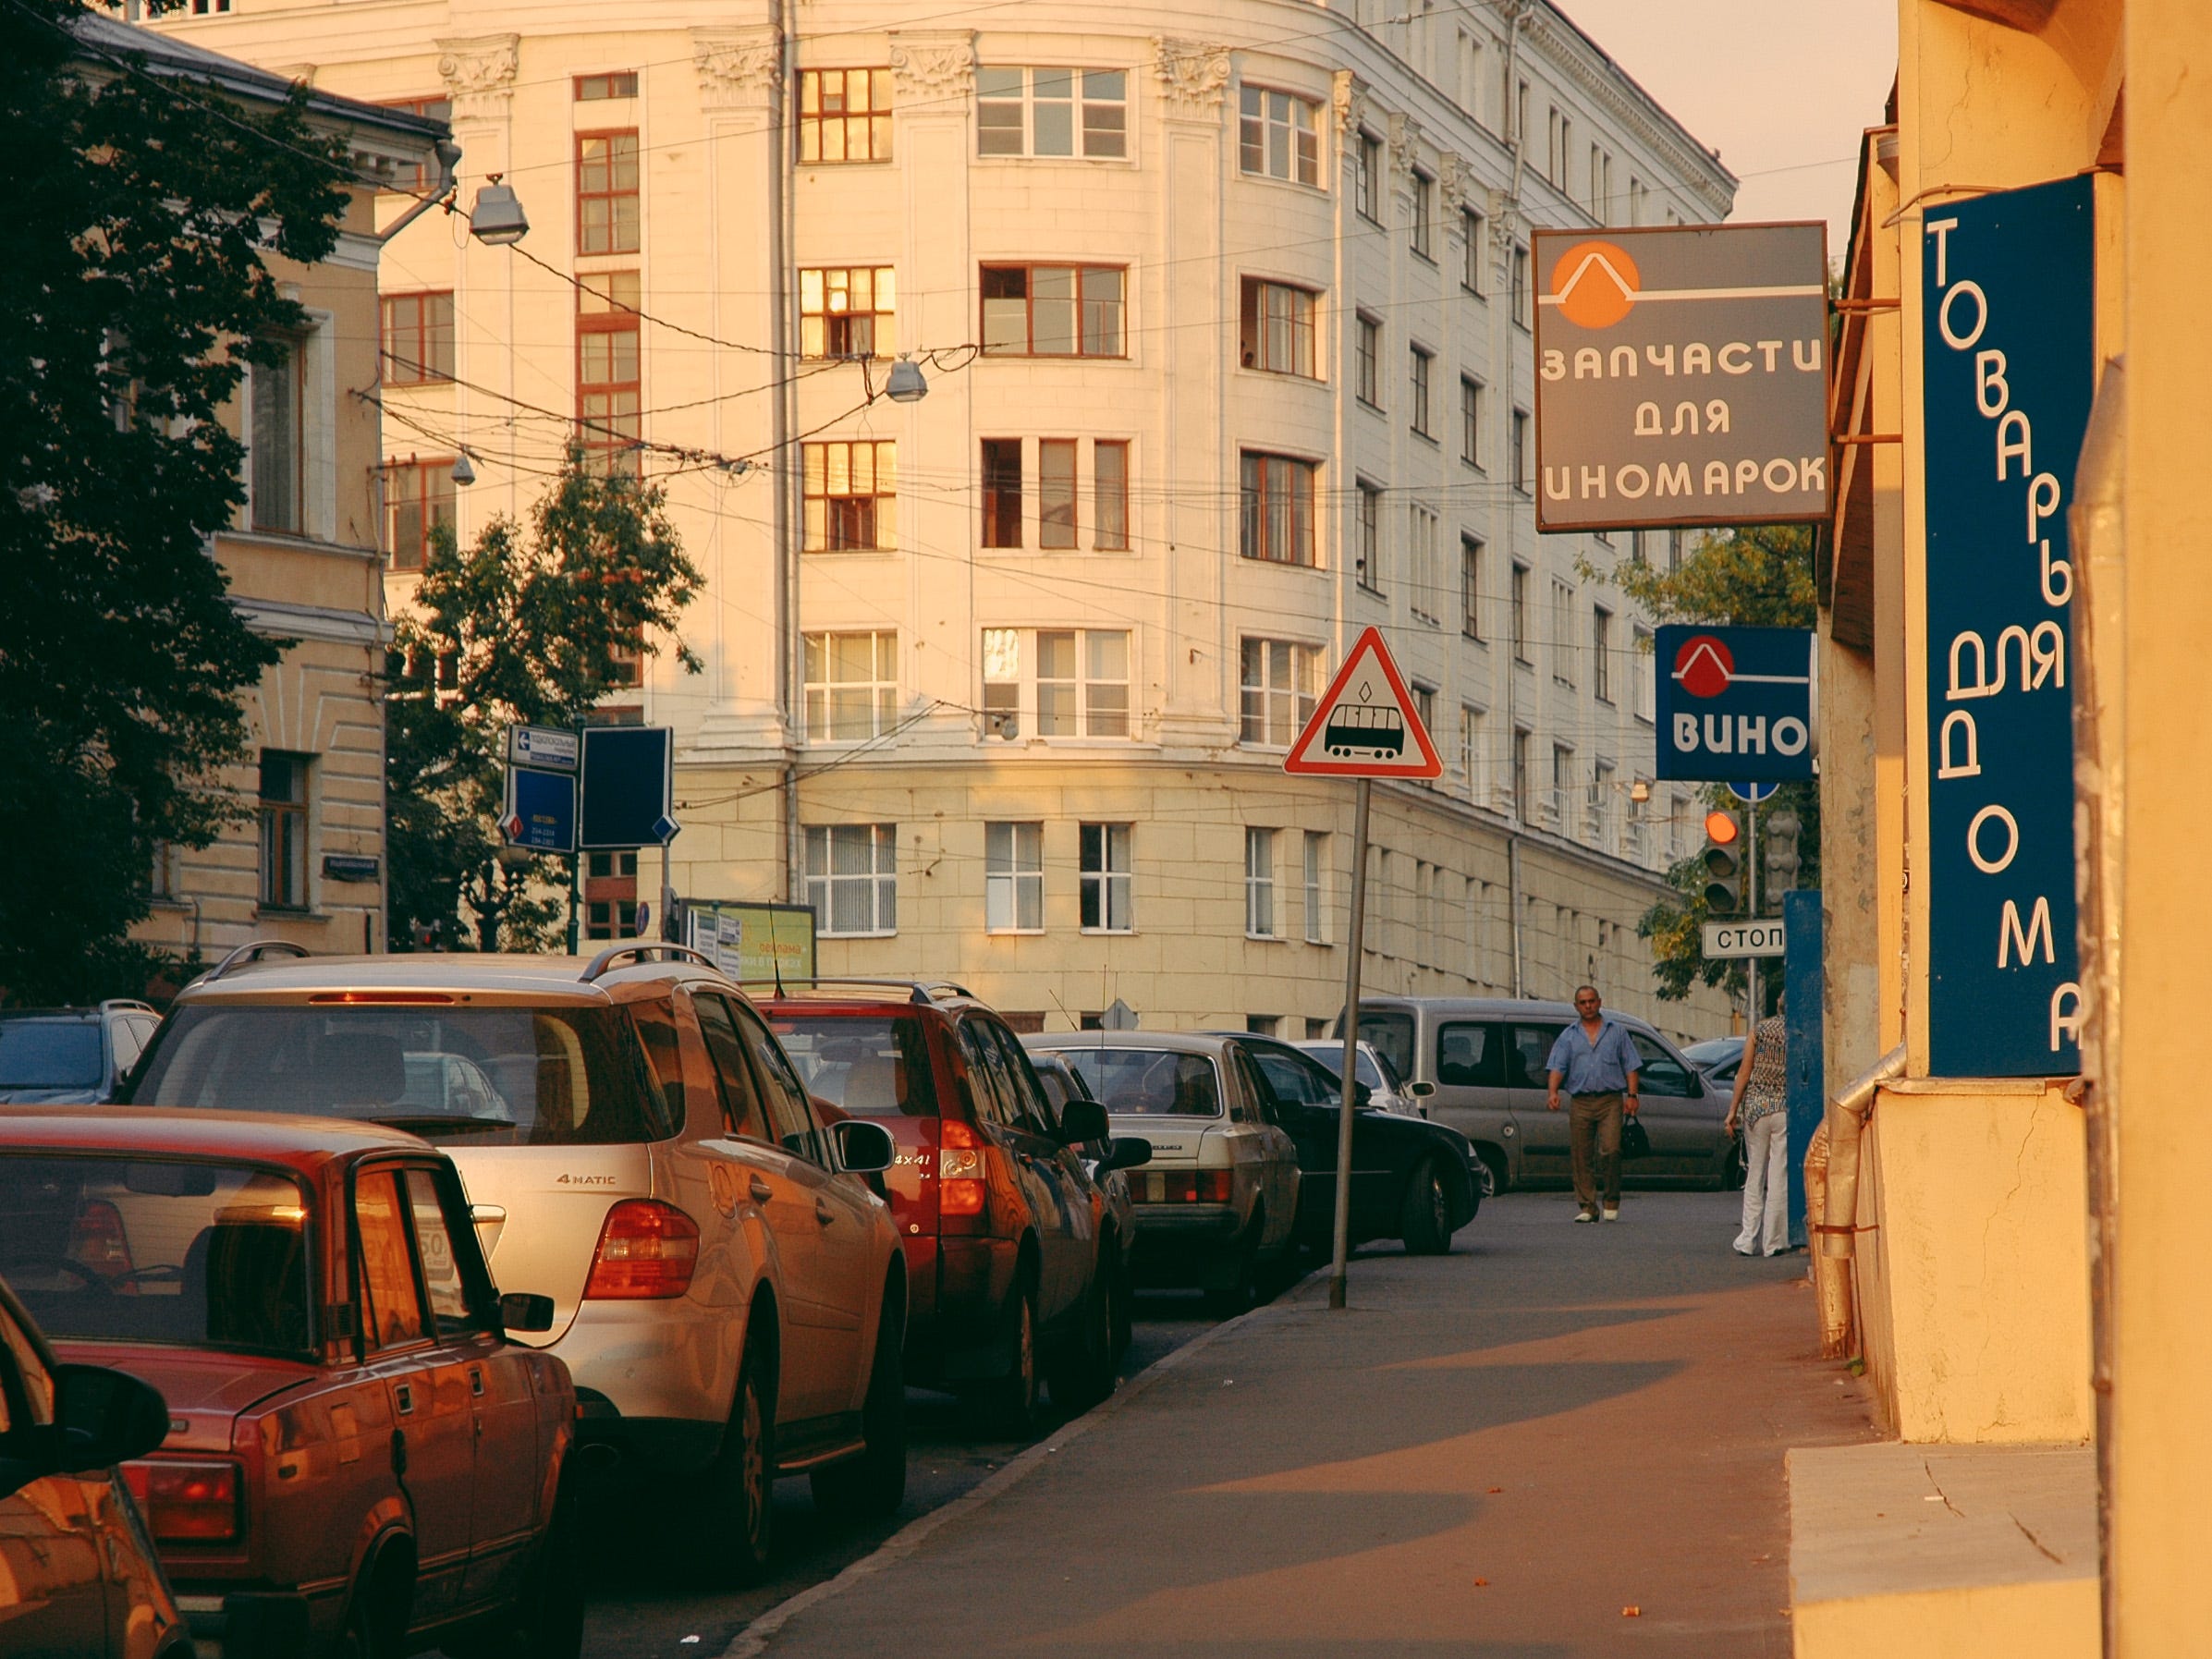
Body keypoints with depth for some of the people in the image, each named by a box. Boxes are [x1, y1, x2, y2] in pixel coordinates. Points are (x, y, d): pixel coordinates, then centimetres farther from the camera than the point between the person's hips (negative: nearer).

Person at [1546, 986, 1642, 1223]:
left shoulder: (1617, 1032, 14)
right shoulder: (1568, 1036, 15)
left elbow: (1630, 1066, 12)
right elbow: (1557, 1067, 5)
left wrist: (1632, 1095, -1)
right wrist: (1553, 1093, -13)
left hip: (1610, 1100, -2)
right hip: (1581, 1103, 2)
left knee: (1610, 1150, -16)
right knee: (1582, 1158, -1)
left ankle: (1612, 1201, -2)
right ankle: (1587, 1206, 4)